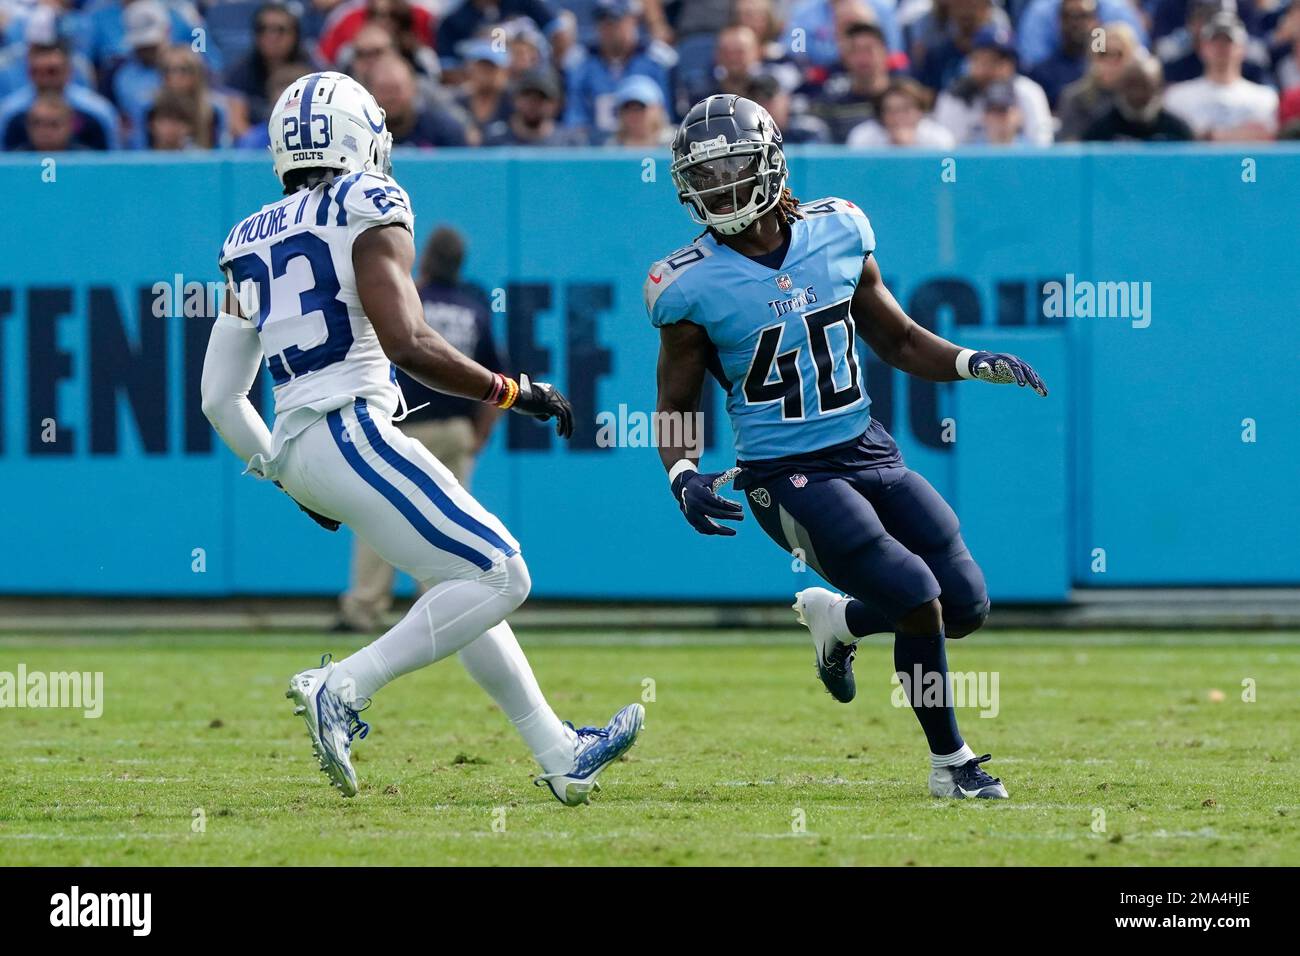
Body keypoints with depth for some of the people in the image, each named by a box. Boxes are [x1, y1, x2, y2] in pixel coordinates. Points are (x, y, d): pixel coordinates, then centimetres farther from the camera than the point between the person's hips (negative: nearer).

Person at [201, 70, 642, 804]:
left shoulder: (254, 246, 17)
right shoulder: (368, 214, -4)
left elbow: (220, 397, 16)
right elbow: (408, 344, -17)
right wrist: (512, 392, -6)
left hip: (295, 444, 8)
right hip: (351, 431, -8)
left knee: (461, 584, 20)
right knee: (498, 578, -6)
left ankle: (560, 755, 22)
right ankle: (344, 689, -16)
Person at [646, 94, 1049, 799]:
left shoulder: (838, 233, 1)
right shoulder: (693, 285, -9)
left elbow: (897, 341, 14)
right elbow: (675, 404, 2)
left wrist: (971, 363, -3)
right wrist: (683, 476, -17)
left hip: (869, 451, 5)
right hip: (787, 475, -5)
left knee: (965, 607, 1)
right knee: (916, 596, -18)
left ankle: (836, 618, 29)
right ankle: (950, 763, 1)